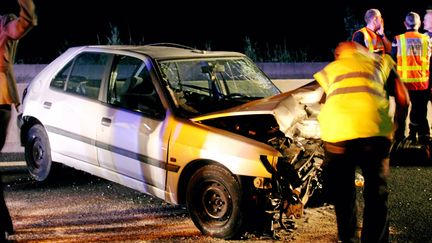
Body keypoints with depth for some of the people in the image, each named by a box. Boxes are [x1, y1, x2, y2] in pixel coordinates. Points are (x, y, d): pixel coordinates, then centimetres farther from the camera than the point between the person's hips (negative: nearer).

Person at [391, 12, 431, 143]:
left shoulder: (398, 40, -5)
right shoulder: (427, 40, 0)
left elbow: (393, 62, 0)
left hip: (403, 82, -1)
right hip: (422, 83, 1)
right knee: (420, 111, 12)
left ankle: (399, 137, 16)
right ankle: (423, 136, 15)